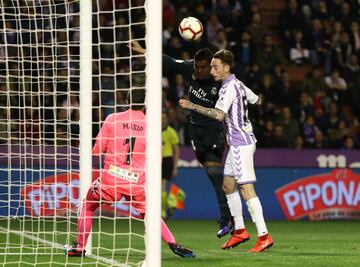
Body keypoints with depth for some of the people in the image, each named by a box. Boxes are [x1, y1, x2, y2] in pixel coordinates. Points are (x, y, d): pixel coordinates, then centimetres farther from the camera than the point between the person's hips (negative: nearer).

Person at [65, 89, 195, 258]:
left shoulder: (112, 119, 0)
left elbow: (97, 150, 5)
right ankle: (173, 244, 2)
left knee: (87, 206, 23)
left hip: (111, 176, -1)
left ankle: (79, 248, 22)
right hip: (138, 181, 1)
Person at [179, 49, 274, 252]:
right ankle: (240, 230, 20)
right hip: (238, 143, 10)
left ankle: (264, 236, -15)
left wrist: (193, 106, -27)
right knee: (228, 185, 15)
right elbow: (258, 101, 27)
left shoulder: (229, 87, -16)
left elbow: (219, 115, -28)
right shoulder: (238, 84, 13)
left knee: (247, 189, -12)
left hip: (241, 142, -10)